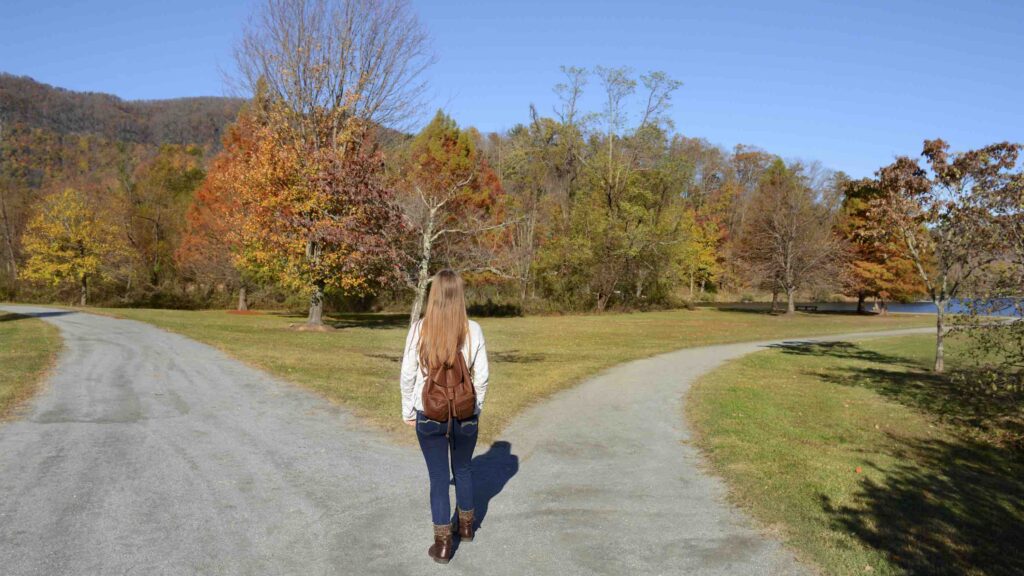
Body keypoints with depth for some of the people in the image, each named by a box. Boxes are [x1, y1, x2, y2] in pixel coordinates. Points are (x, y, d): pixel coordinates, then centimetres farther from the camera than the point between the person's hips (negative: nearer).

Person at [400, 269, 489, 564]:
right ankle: (466, 525, 40)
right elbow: (481, 376, -4)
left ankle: (443, 543, 17)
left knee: (438, 476, 11)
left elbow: (408, 374, -6)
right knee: (463, 469, 23)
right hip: (466, 414, 1)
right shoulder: (472, 330, -9)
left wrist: (408, 410, 8)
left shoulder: (419, 328, -11)